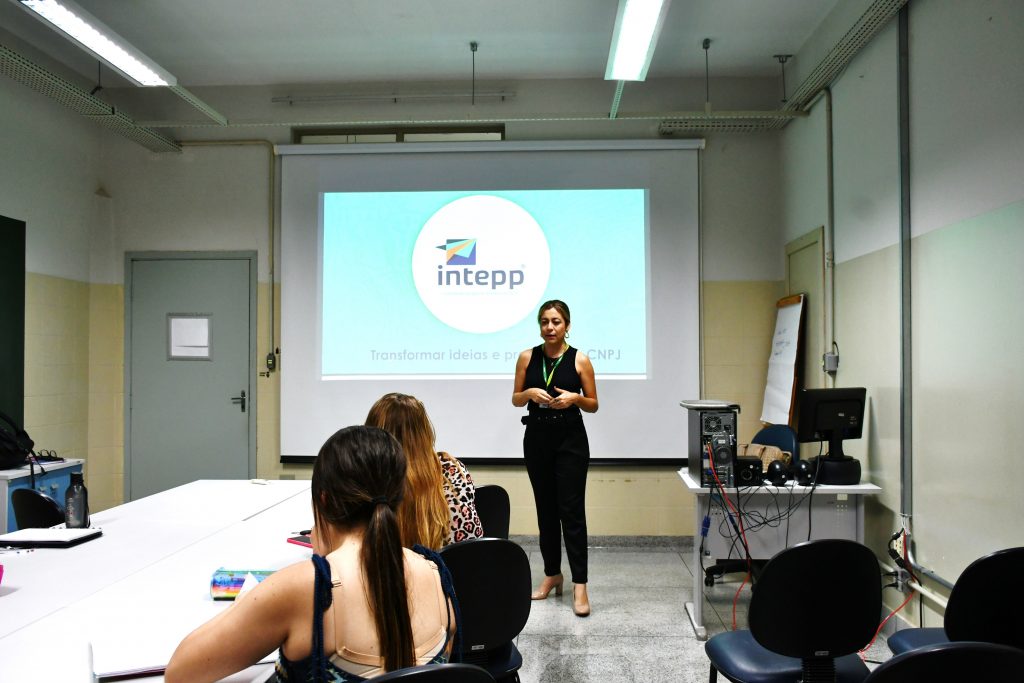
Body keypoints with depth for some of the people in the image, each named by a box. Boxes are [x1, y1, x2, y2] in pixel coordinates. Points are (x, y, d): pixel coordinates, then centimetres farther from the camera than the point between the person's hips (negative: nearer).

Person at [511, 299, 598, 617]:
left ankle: (579, 585, -3)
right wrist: (530, 393, -14)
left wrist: (574, 398, -18)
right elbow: (515, 399, 7)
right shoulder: (527, 357, 1)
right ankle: (552, 575, 24)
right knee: (546, 510, 11)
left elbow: (593, 405, 1)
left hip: (571, 439, -3)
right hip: (537, 437, 3)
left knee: (571, 511, -6)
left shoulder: (580, 360, -5)